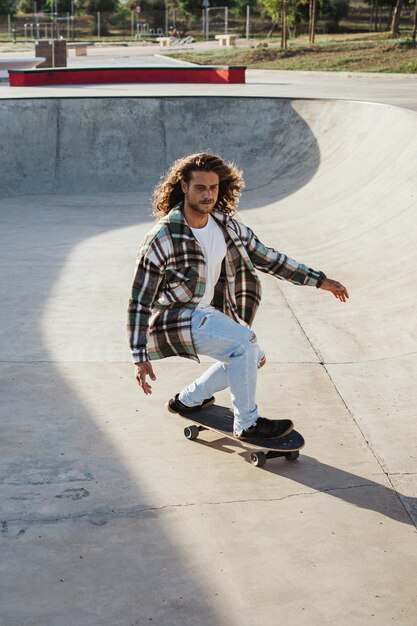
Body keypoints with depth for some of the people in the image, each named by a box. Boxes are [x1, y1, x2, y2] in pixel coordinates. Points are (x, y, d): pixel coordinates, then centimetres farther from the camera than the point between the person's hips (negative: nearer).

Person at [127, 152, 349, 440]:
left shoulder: (228, 225, -4)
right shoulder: (162, 238, -22)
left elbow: (266, 257, 6)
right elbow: (140, 300, -18)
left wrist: (320, 280, 4)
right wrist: (140, 357, -20)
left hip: (206, 313, 8)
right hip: (172, 317, -8)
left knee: (254, 357, 15)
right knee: (244, 341, -26)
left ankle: (188, 400, 27)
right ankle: (247, 423, -10)